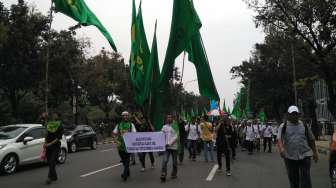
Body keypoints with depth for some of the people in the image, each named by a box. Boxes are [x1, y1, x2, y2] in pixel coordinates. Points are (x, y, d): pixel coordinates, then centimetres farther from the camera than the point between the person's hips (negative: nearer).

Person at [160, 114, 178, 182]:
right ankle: (163, 175, -12)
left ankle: (174, 174, 27)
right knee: (164, 161, -13)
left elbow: (176, 137, -9)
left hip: (174, 146, -1)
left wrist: (169, 143, -18)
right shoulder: (164, 127, 10)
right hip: (166, 147, 1)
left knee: (174, 162, 9)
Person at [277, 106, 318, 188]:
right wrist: (281, 148, -32)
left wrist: (315, 152, 15)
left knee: (305, 178, -4)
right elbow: (279, 139, -13)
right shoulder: (283, 126, 1)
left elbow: (311, 140, 16)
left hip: (305, 156, 1)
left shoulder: (304, 126, 8)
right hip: (290, 157, 0)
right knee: (293, 178, 9)